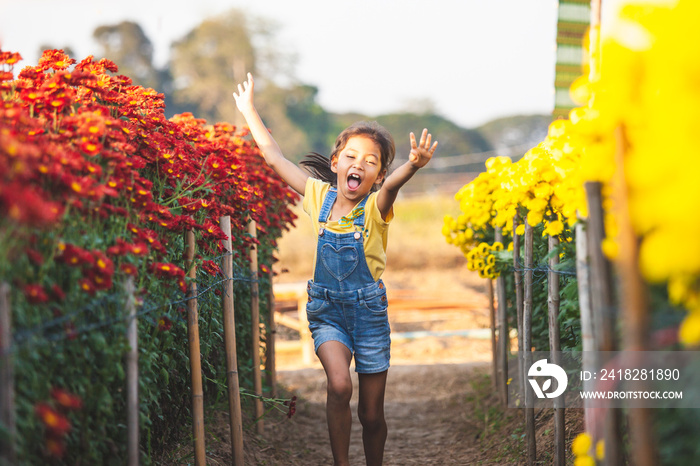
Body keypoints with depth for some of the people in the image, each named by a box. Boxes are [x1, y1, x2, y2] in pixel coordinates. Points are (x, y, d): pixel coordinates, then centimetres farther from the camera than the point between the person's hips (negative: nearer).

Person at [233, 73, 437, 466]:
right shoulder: (320, 195, -2)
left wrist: (414, 165, -56)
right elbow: (275, 157, 6)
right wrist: (249, 111, 10)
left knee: (372, 414, 5)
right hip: (326, 308, 1)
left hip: (368, 309, -1)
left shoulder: (376, 208, -11)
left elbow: (392, 184, -34)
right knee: (339, 385, -23)